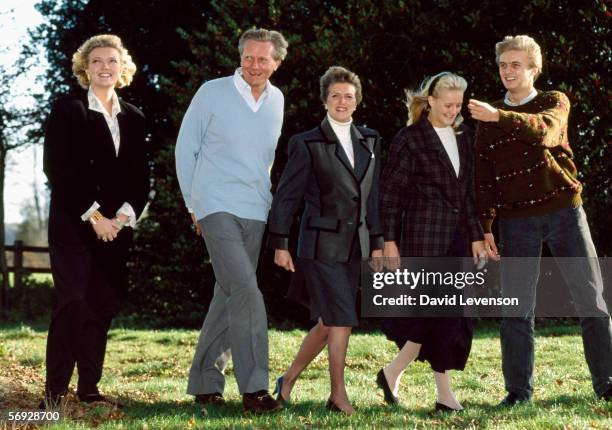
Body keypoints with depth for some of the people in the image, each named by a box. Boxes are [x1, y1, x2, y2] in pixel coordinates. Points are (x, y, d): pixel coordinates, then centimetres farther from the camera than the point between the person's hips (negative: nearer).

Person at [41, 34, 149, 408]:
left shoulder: (134, 118, 14)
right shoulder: (67, 110, 1)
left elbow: (142, 177, 12)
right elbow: (58, 170, -7)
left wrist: (125, 214, -5)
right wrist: (93, 216, -13)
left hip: (116, 226, 5)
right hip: (73, 224, -4)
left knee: (104, 306, 2)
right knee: (73, 303, -12)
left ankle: (90, 387, 8)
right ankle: (55, 390, -8)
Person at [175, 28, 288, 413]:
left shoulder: (277, 101, 11)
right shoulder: (212, 93, -3)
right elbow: (186, 148, 3)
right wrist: (194, 204, 4)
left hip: (256, 213, 6)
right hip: (217, 208, -6)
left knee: (230, 295, 9)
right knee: (245, 290, -18)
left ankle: (205, 381, 20)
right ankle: (254, 387, -17)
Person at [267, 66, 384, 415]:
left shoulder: (369, 141, 11)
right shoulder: (307, 144, -5)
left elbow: (373, 197, 14)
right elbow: (287, 196, -3)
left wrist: (377, 242, 11)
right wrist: (280, 245, -6)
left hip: (354, 248, 6)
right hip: (321, 245, -6)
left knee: (329, 324, 8)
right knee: (341, 320, -10)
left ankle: (289, 380, 24)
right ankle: (339, 395, 0)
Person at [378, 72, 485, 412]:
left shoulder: (462, 136, 13)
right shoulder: (410, 139, -6)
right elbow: (390, 192, -6)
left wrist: (476, 235, 13)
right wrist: (389, 240, -10)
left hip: (456, 236, 7)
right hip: (424, 236, -7)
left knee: (443, 314, 3)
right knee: (439, 311, -8)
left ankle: (392, 373, 14)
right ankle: (444, 395, 0)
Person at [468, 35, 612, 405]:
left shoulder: (555, 102, 4)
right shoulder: (488, 120, 10)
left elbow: (545, 132, -20)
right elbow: (484, 178, 9)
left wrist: (499, 117, -33)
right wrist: (485, 227, -1)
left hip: (564, 210, -1)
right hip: (517, 219, 1)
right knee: (517, 308, -1)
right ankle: (518, 389, 6)